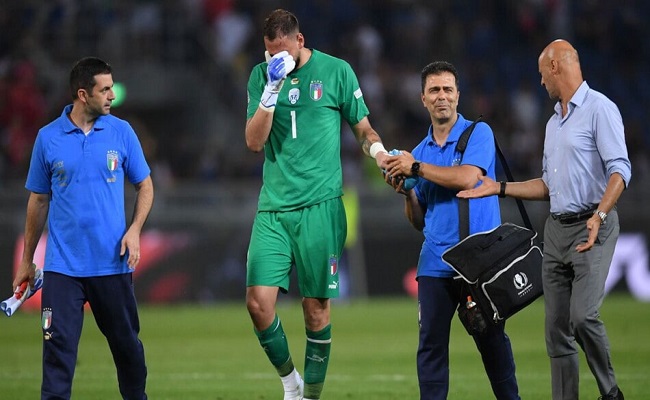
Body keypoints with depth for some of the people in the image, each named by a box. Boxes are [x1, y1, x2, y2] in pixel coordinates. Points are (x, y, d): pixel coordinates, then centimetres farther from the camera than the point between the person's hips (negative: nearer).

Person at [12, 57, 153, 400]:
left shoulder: (121, 132, 3)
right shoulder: (48, 137, 2)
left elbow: (144, 185, 11)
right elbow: (39, 200, 10)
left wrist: (135, 229, -7)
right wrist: (26, 260, 12)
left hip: (113, 263, 1)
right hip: (62, 265, -1)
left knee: (126, 343, 9)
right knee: (58, 344, -7)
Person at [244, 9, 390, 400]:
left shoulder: (336, 71, 2)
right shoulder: (261, 76, 8)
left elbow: (363, 129, 10)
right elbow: (254, 141, 1)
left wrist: (379, 151, -11)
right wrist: (271, 90, -11)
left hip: (320, 206, -2)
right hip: (273, 209, 2)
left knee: (316, 306, -1)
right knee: (259, 301, -9)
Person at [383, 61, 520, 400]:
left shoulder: (478, 133, 0)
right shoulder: (420, 151, 15)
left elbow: (467, 178, -18)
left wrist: (416, 168, -11)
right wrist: (406, 192, -2)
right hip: (436, 263, 4)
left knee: (492, 340, 1)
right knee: (431, 344, -3)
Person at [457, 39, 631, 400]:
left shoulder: (599, 109, -7)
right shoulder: (554, 121, 20)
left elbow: (619, 169, -16)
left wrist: (599, 215, -29)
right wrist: (500, 188, 21)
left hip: (592, 227, -9)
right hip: (556, 229, 9)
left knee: (583, 315, -21)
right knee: (557, 327, 3)